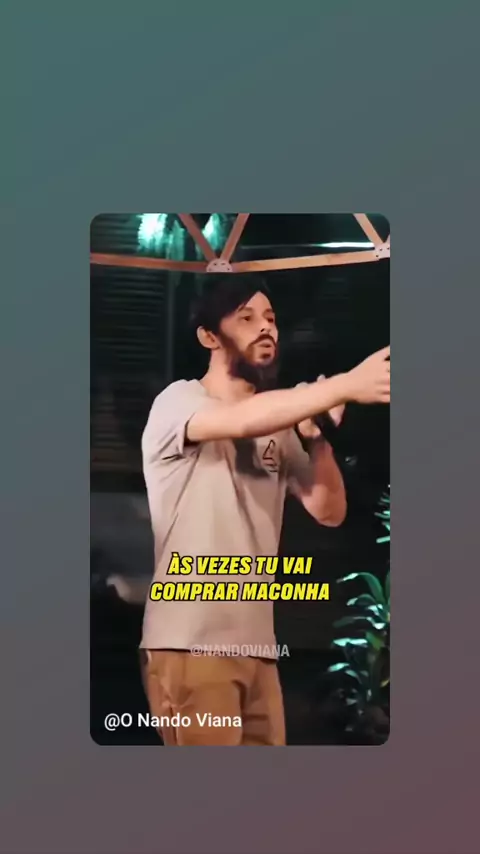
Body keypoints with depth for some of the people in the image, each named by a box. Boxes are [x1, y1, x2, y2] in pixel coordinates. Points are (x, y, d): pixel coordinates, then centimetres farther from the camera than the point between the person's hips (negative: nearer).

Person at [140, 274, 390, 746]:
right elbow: (240, 421, -26)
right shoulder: (178, 401, -4)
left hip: (257, 645, 6)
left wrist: (319, 437, -5)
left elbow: (329, 511, 10)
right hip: (190, 644, -6)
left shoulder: (279, 429, 16)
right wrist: (347, 384, -35)